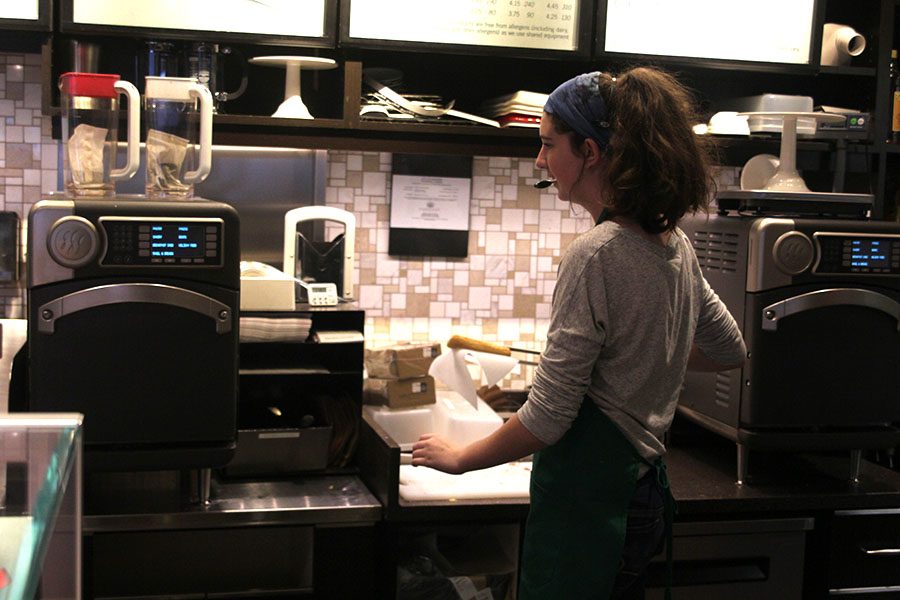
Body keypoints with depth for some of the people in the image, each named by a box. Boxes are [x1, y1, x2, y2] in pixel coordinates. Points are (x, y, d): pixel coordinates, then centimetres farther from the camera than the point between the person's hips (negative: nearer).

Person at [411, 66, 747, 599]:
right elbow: (731, 350, 21)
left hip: (586, 500, -9)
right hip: (645, 490, 9)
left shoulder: (596, 254, -21)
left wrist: (460, 458, -5)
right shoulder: (676, 245, 5)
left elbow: (547, 419, -19)